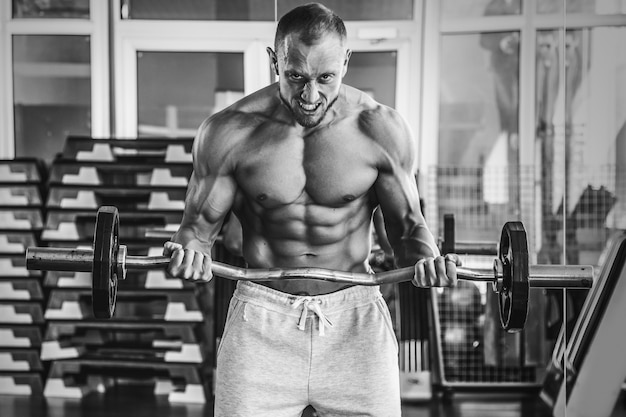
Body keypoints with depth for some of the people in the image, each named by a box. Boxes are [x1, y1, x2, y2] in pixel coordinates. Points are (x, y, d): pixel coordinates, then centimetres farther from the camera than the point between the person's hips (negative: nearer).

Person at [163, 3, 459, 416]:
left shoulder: (380, 129, -4)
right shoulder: (231, 132, -6)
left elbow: (407, 225, 5)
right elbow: (200, 223, 2)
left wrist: (426, 258, -17)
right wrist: (189, 251, -21)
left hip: (355, 319, 1)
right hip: (261, 319, 0)